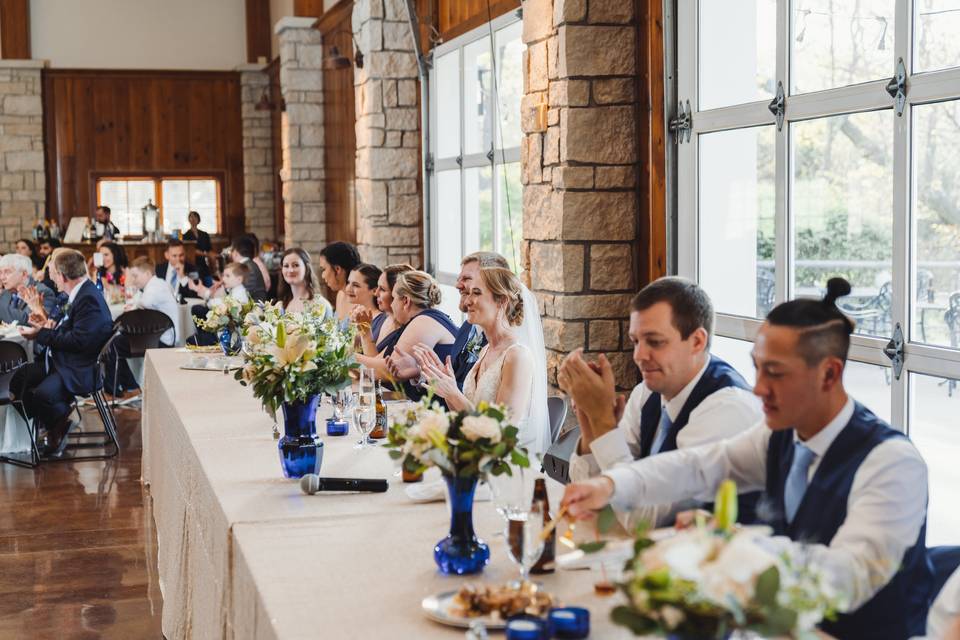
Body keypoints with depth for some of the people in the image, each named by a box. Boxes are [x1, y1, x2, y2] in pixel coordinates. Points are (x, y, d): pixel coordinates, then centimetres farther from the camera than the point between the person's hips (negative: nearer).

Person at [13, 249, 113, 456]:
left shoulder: (88, 299, -21)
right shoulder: (80, 293, 11)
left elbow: (78, 340, -26)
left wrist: (41, 334, -19)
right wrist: (49, 326, 13)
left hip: (80, 370, -11)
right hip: (62, 361, 11)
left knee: (42, 393, -32)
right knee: (19, 378, 7)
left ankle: (60, 427, 0)